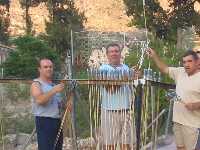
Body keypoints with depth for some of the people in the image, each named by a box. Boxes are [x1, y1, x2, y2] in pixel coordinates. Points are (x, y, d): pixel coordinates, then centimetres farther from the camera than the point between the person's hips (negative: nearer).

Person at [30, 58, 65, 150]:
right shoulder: (36, 84, -6)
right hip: (44, 121, -8)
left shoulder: (54, 84, 17)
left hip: (57, 121, 8)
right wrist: (54, 90, -28)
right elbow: (39, 100, -25)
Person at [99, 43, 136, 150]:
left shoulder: (126, 68, 13)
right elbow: (109, 89, -11)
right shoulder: (103, 68, 0)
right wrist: (122, 79, -20)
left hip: (126, 111, 4)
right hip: (109, 111, -3)